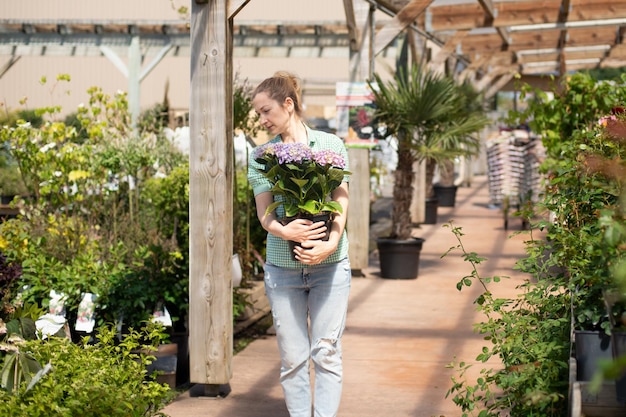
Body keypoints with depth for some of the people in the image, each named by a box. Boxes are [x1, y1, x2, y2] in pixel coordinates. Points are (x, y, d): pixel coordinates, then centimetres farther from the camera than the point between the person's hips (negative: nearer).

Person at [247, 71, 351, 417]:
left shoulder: (331, 145, 3)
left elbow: (341, 202, -1)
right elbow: (264, 211, -1)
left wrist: (331, 243, -18)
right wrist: (284, 231, -23)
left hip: (330, 265, -1)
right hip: (282, 267, 1)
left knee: (327, 354, -1)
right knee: (292, 358, 3)